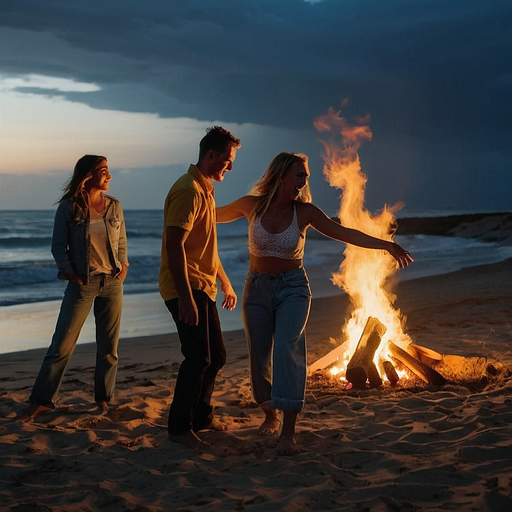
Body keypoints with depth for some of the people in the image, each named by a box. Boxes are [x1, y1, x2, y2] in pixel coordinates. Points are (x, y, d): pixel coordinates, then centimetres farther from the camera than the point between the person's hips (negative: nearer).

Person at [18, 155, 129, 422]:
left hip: (112, 283, 3)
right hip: (82, 284, -3)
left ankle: (103, 398, 20)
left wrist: (123, 267, -1)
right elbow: (58, 245, 0)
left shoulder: (114, 206, 6)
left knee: (109, 345, 7)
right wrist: (68, 271, -12)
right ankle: (41, 400, 5)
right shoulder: (68, 207, -4)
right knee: (62, 344, -3)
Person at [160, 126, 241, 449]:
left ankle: (201, 416, 31)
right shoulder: (188, 190, -15)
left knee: (216, 356, 16)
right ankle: (180, 428, 3)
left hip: (204, 288, 10)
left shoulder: (206, 190, 18)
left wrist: (225, 282, 30)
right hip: (187, 289, -10)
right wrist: (186, 297, -27)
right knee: (198, 358, -9)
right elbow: (174, 245, -23)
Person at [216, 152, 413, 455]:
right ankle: (271, 415, 32)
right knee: (260, 357, 5)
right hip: (257, 288, 2)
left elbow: (345, 234, -9)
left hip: (292, 288, -1)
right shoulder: (252, 205, -6)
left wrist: (387, 245, -16)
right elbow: (216, 215, 13)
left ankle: (288, 432, -20)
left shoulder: (305, 211, -8)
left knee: (287, 349, -21)